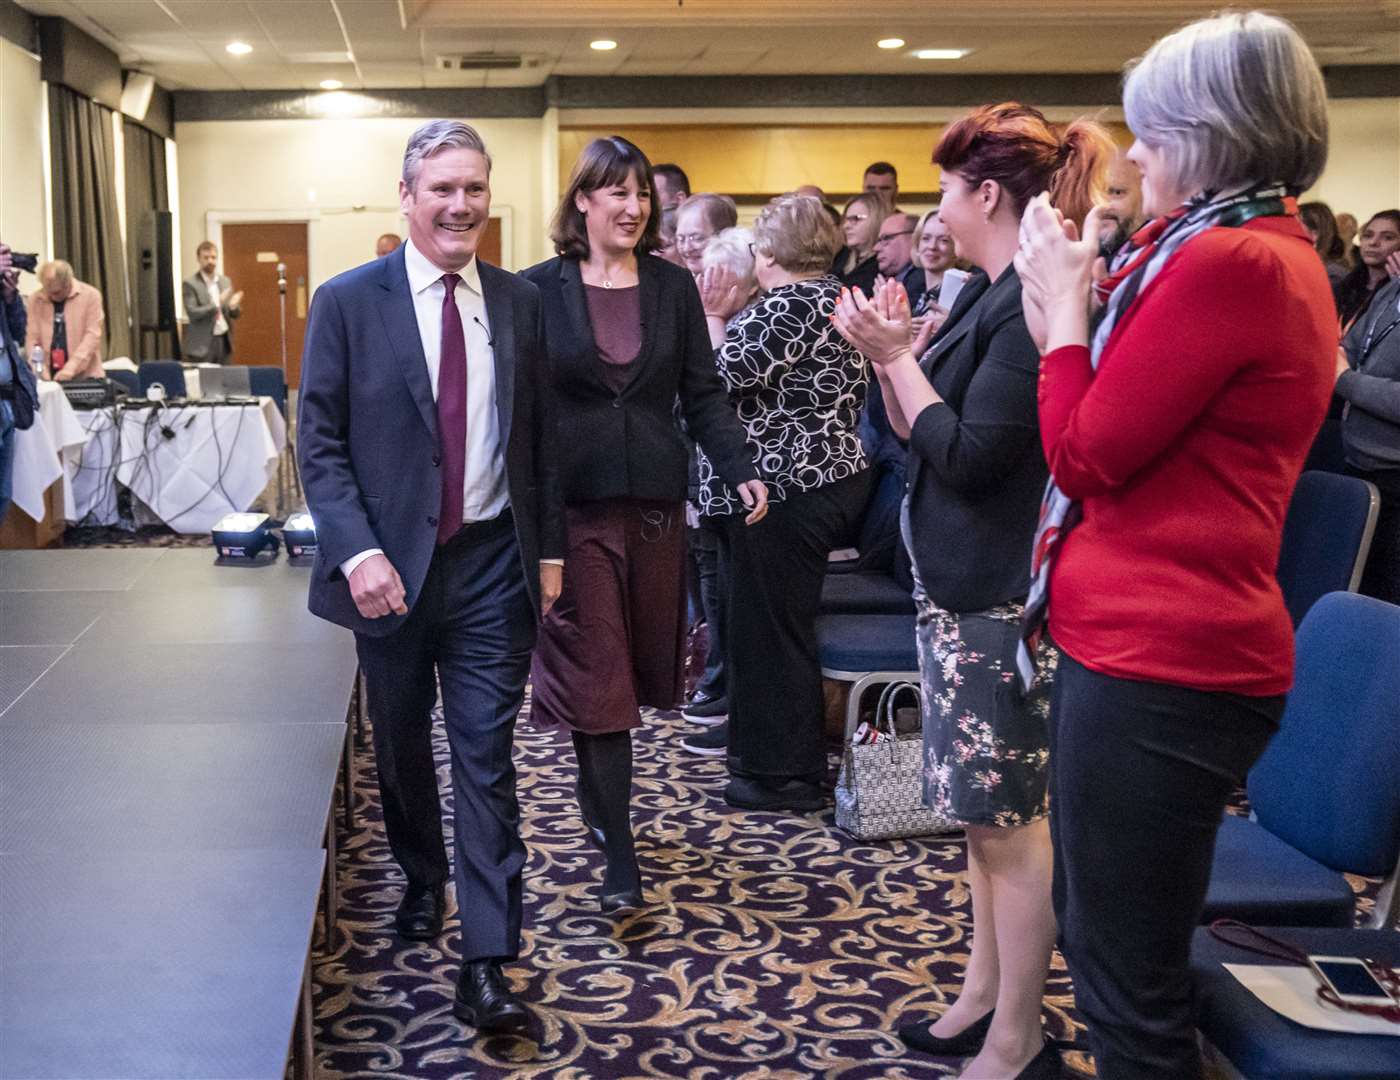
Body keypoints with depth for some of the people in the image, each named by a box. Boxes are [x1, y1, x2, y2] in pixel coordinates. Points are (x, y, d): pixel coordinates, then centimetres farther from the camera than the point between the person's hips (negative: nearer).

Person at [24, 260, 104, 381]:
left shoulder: (90, 295, -3)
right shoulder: (35, 299, 5)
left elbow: (92, 336, -9)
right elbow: (31, 338, 2)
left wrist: (70, 369, -19)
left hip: (84, 377, -2)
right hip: (49, 378, 2)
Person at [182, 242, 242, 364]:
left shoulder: (225, 281, 11)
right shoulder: (190, 283, -4)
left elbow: (234, 314, 14)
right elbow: (192, 313, -14)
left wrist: (234, 306, -10)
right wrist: (217, 304, -24)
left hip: (224, 340, 5)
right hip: (203, 343, -5)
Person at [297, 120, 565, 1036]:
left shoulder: (521, 302, 3)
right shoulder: (348, 302, -5)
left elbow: (543, 436, 9)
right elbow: (320, 442, -6)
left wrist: (550, 549, 7)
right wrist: (357, 551, -16)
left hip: (494, 563, 1)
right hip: (392, 564, 0)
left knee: (486, 756, -1)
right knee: (403, 745, 17)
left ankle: (487, 964, 3)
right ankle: (422, 880, 43)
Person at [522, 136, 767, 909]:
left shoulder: (674, 288, 8)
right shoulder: (541, 289, 0)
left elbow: (703, 395, 7)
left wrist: (741, 470, -7)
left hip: (655, 500, 3)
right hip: (573, 504, -3)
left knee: (642, 661, 10)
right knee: (594, 673, -4)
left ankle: (599, 807, 32)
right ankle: (620, 859, 0)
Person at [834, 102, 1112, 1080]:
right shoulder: (987, 295, 11)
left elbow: (969, 455, -22)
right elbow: (919, 435, 15)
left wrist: (897, 355, -13)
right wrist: (892, 351, 2)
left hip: (998, 596, -10)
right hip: (958, 584, 10)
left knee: (1011, 819, 0)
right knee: (984, 808, 17)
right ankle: (985, 996, 30)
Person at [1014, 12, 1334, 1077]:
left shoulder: (1225, 260, -18)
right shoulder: (1277, 252, 14)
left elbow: (1086, 457, -14)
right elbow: (1129, 437, 16)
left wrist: (1062, 302, -2)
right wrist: (1077, 293, 11)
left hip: (1157, 665, -11)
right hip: (1150, 641, 11)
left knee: (1130, 985, 1)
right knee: (1099, 938, 23)